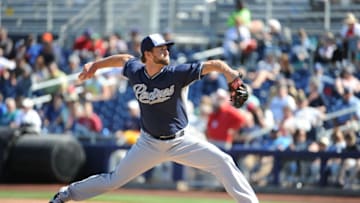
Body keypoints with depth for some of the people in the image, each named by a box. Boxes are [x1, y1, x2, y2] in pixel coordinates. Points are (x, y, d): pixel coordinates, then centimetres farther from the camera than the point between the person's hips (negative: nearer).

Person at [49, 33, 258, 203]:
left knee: (223, 162, -17)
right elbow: (125, 58, 15)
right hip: (149, 143, 1)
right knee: (115, 180, 7)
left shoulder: (177, 74, -19)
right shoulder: (135, 72, -10)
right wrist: (95, 65, 16)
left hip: (180, 141, -1)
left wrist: (229, 72, -47)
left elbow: (213, 64, -28)